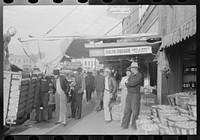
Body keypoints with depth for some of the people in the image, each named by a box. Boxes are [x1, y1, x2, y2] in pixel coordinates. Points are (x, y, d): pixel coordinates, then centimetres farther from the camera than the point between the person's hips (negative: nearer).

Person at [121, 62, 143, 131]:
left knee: (135, 111, 0)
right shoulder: (132, 75, 14)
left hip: (135, 95, -7)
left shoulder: (139, 76, -12)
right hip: (129, 94, 7)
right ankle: (124, 125, 15)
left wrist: (127, 82, -4)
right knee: (127, 110, 8)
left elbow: (133, 83, -22)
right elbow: (126, 83, 12)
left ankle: (134, 126, 13)